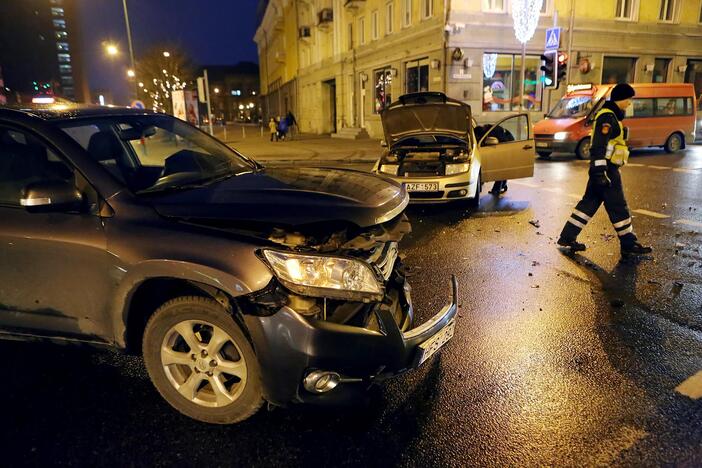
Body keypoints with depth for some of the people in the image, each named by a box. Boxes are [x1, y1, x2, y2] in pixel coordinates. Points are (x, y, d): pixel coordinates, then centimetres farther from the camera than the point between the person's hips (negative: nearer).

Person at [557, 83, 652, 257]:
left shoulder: (611, 115, 20)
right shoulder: (607, 117, -14)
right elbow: (599, 146, -22)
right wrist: (600, 172, -26)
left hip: (602, 168, 11)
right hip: (606, 169, -11)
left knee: (589, 202, 10)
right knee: (618, 208, -2)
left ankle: (567, 237, 12)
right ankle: (629, 245, 9)